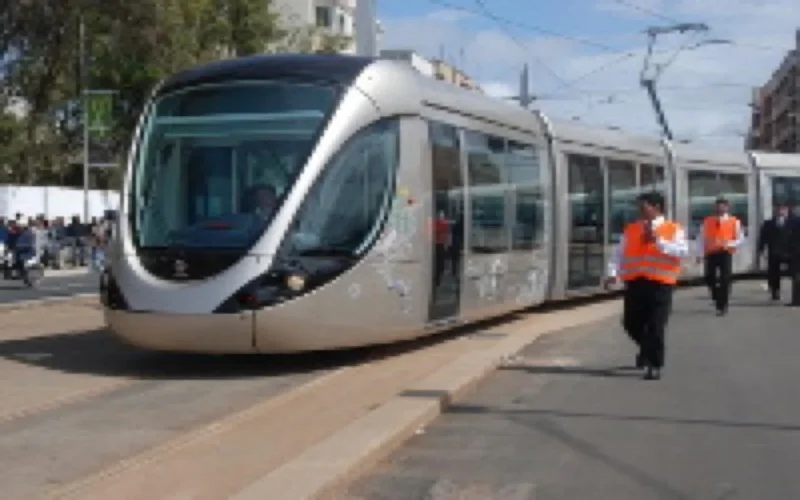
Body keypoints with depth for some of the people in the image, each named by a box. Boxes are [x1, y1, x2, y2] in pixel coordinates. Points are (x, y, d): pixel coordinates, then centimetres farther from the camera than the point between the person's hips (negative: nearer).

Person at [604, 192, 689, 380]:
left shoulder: (673, 229, 1)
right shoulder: (631, 229, 12)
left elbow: (682, 251, -13)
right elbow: (619, 253, 9)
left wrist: (658, 241, -21)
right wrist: (613, 273, -8)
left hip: (660, 283, -4)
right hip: (634, 283, 4)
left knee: (656, 326, -6)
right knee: (631, 324, 10)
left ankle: (655, 365, 4)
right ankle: (647, 349, 39)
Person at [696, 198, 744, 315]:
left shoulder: (734, 222, 2)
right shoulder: (707, 221, 7)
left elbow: (740, 239, 4)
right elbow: (701, 238, 8)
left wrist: (729, 244, -15)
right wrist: (700, 254, -1)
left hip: (726, 253, -2)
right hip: (711, 253, 2)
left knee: (724, 279, -4)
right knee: (709, 278, 0)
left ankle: (722, 305, 4)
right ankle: (717, 297, 29)